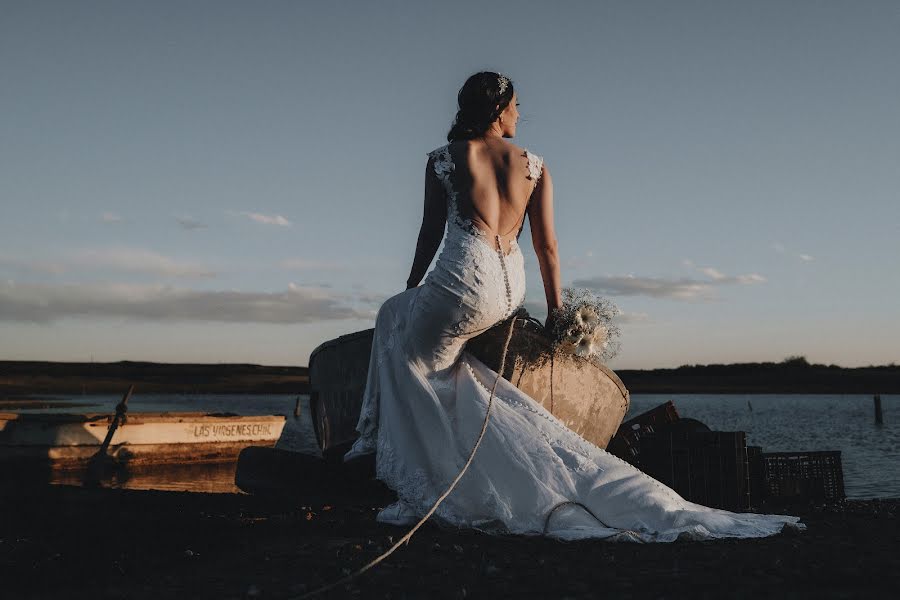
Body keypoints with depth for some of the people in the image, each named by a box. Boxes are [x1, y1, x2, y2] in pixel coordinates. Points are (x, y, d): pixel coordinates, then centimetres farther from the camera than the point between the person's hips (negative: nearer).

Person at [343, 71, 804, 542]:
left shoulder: (443, 158, 5)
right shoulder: (534, 164, 12)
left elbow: (431, 233, 8)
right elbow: (546, 246, 10)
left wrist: (412, 287, 22)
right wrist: (556, 313, 16)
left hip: (464, 277, -6)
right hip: (511, 290, 6)